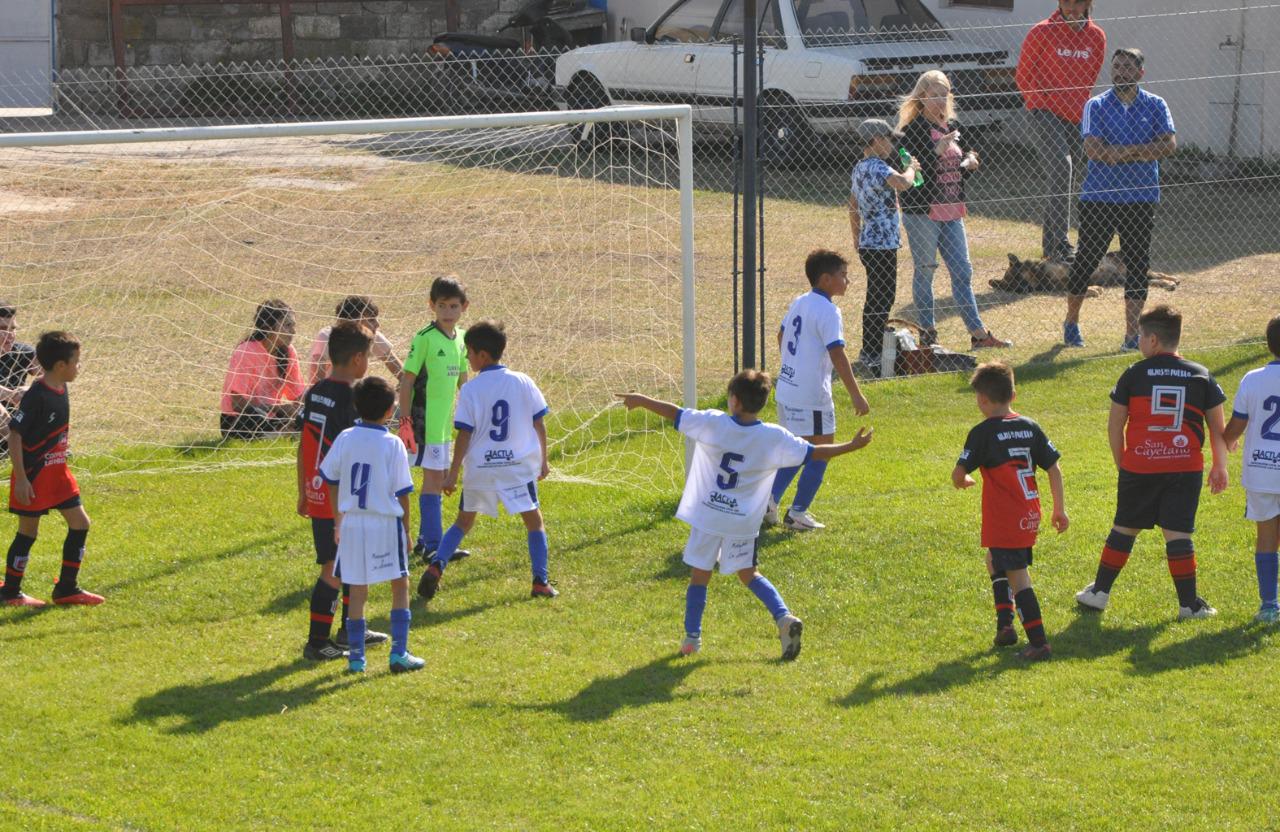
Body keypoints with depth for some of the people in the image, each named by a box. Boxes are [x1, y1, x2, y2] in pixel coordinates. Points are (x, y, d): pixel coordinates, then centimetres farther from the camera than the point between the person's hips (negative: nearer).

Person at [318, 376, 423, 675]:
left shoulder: (345, 438, 0)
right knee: (400, 586, 9)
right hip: (386, 523, -3)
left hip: (352, 524, 3)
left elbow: (331, 482, 7)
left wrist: (338, 521, 18)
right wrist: (406, 529, 5)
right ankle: (399, 652, 3)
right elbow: (402, 492, -6)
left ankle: (356, 656, 10)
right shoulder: (393, 444, -9)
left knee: (357, 591, 10)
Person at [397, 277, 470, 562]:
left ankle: (425, 540, 23)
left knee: (437, 478, 14)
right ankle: (433, 545, -6)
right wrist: (405, 421, -16)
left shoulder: (461, 338, 8)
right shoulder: (425, 338, -14)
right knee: (434, 477, -8)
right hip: (425, 418, -8)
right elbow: (407, 380, -13)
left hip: (445, 419, 8)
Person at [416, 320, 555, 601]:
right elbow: (539, 425, 3)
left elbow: (464, 435, -7)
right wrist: (543, 460, 15)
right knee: (534, 520, 10)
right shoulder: (523, 383, 0)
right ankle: (540, 582, 1)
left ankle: (436, 566, 0)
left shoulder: (470, 389, -6)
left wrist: (453, 473, -1)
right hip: (518, 466, 0)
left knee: (464, 521, 17)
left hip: (479, 469, 0)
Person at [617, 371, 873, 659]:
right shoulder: (775, 438, -8)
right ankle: (784, 617, -2)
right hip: (744, 522, 2)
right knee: (748, 573, 17)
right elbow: (814, 453, -3)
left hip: (707, 517, -2)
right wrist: (851, 446, 8)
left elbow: (675, 413, -5)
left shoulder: (712, 423, -12)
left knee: (699, 576, 11)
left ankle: (691, 637, 12)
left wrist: (642, 401, 9)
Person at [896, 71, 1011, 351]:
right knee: (924, 271, 2)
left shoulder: (952, 126, 12)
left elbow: (966, 153, 25)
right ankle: (927, 333, 10)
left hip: (951, 211, 7)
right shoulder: (913, 130, -10)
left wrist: (969, 160, 2)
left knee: (962, 271, 5)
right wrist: (937, 150, -29)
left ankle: (978, 333, 6)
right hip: (922, 212, -7)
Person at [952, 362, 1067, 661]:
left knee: (1017, 577, -6)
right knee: (995, 561, 27)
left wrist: (963, 482, 15)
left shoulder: (983, 432, -10)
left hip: (1003, 520, -7)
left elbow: (958, 474, -10)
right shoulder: (1030, 427, 7)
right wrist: (1060, 509, 15)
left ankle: (1039, 643, -11)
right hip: (1029, 517, 7)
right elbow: (1054, 468, 7)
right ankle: (1005, 623, 23)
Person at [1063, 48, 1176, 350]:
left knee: (1138, 265, 0)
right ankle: (1071, 323, 23)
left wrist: (1121, 152, -16)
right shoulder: (1096, 106, 0)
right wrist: (1141, 152, -13)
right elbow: (1093, 149, -13)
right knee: (1086, 260, 4)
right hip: (1099, 197, -1)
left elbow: (1168, 144, -9)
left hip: (1141, 198, 1)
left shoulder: (1155, 106, 5)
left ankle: (1132, 335, 5)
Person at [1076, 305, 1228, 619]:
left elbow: (1115, 425, 4)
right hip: (1186, 469, 0)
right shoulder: (1201, 376, 4)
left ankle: (1099, 592, 20)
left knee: (1124, 528, 12)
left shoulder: (1134, 375, 1)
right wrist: (1220, 466, 16)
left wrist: (1121, 463, 15)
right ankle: (1189, 603, 2)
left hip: (1139, 467, 0)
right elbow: (1217, 428, 6)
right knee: (1178, 533, 2)